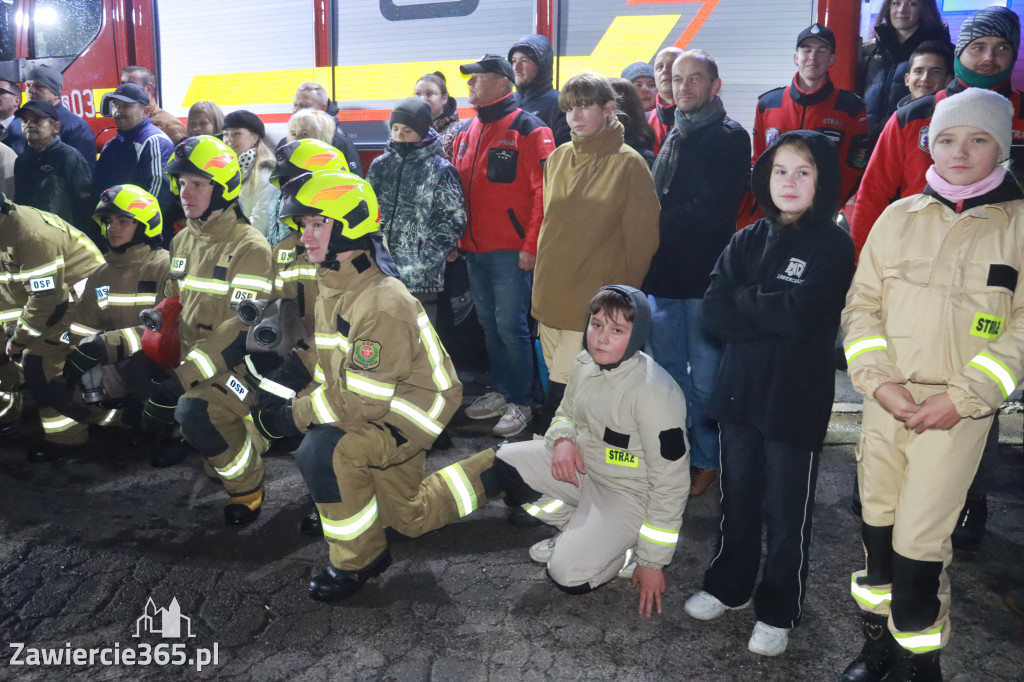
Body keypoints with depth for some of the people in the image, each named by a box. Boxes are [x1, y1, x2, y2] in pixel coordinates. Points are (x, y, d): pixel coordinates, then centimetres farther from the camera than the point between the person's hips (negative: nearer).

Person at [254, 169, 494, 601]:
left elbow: (364, 400, -31)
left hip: (410, 411, -9)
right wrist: (293, 404, -9)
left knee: (322, 451, -30)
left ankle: (359, 559, -9)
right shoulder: (331, 291, 1)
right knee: (411, 519, 20)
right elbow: (329, 372, 7)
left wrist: (296, 416, -24)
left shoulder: (383, 304, -30)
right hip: (383, 410, 10)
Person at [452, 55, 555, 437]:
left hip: (511, 251, -7)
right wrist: (457, 238, 13)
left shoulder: (527, 129, -8)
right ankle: (499, 392, 27)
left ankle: (519, 403, 7)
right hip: (474, 250, 7)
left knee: (510, 326, -4)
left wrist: (531, 245, -17)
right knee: (488, 323, 14)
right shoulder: (468, 133, 15)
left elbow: (544, 191, -14)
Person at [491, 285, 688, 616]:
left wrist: (652, 562, -18)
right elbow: (567, 413, 15)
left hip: (628, 492, -7)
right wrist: (562, 439, -12)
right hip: (581, 465, 8)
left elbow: (670, 484, -23)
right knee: (500, 464, -6)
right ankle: (577, 531, 8)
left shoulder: (655, 393, -28)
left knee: (569, 575, -23)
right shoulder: (585, 363, -6)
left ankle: (627, 548, 7)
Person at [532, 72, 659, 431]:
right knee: (557, 380, 13)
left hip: (593, 302, -5)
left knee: (562, 386, -7)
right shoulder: (558, 158, 9)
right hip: (549, 296, 5)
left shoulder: (628, 164, -6)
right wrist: (543, 285, 16)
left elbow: (641, 238, -5)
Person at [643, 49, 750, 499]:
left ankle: (707, 460, 18)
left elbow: (709, 209, -14)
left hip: (704, 276, -7)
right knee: (667, 372, 15)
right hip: (665, 275, 7)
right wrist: (654, 232, 0)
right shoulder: (674, 136, 17)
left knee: (704, 379, 1)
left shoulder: (730, 138, -5)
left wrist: (656, 226, -9)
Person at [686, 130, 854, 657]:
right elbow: (713, 314, -6)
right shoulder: (747, 241, 6)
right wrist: (775, 316, -17)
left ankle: (778, 611, 27)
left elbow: (801, 315, -21)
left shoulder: (833, 245, -7)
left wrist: (743, 299, -8)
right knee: (737, 498, 18)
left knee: (786, 511, 9)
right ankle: (728, 584, 38)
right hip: (740, 390, 4)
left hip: (797, 399, -4)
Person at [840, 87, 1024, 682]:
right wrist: (878, 379, -7)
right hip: (886, 400, 3)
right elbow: (862, 303, 6)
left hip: (960, 409, -3)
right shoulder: (899, 217, 6)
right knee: (878, 526, 11)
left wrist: (963, 396, -13)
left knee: (919, 540, -4)